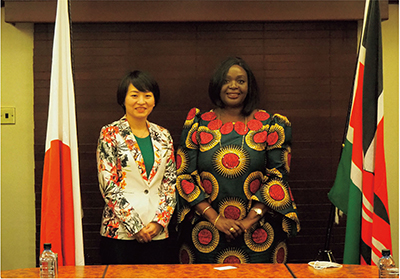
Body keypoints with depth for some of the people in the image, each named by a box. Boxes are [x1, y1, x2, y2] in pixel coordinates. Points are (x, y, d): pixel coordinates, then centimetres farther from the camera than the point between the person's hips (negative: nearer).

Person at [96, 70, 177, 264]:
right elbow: (108, 186, -8)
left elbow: (171, 184, 9)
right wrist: (135, 226, -11)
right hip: (120, 233, -3)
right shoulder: (110, 134, -2)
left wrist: (159, 221, -5)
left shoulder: (163, 136, 9)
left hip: (158, 233, 4)